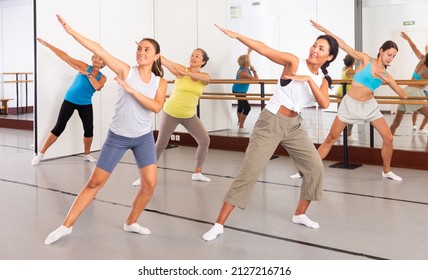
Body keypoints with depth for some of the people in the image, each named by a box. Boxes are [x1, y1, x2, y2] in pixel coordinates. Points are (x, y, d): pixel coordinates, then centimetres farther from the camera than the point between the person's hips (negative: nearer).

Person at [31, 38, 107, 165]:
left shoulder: (102, 77, -1)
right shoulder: (84, 67, -8)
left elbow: (97, 87, -23)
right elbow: (65, 56, -13)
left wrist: (88, 74, -22)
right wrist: (47, 44, -17)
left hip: (86, 104, 3)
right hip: (70, 100, -3)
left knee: (89, 129, 2)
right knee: (59, 127, -4)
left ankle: (87, 154, 24)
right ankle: (41, 154, 3)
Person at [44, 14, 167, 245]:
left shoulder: (160, 82, -2)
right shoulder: (126, 71, -9)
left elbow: (156, 107, -19)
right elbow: (99, 50, -18)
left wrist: (131, 90, -26)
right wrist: (70, 31, -25)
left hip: (144, 138, 3)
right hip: (117, 137, -2)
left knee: (150, 184, -3)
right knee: (95, 183, 2)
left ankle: (131, 223, 22)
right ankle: (66, 226, 14)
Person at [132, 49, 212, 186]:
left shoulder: (205, 77, -1)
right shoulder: (180, 70, -9)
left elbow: (204, 77, -26)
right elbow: (163, 59, -24)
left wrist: (186, 73, -39)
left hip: (190, 116, 4)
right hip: (171, 113, -4)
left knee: (205, 141, 1)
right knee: (160, 144, -2)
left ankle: (197, 173, 17)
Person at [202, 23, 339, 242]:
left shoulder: (322, 81, 7)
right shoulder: (294, 62, -7)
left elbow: (324, 104, -12)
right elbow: (265, 50, -18)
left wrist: (309, 80, -22)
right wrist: (237, 36, -28)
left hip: (294, 126, 6)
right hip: (270, 122, -6)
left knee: (315, 168, 5)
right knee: (249, 171, -10)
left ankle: (300, 214, 26)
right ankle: (219, 225, -6)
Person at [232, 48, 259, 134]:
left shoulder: (245, 67, -7)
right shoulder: (243, 73, -33)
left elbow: (246, 57, 18)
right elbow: (256, 79, -30)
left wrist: (249, 52, 33)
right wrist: (254, 70, -17)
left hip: (241, 91, 10)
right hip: (239, 92, -10)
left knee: (241, 106, 29)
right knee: (247, 108, -18)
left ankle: (239, 121, 53)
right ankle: (241, 128, -15)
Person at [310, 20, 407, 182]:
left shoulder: (386, 75, 2)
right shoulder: (366, 59, -8)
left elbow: (404, 95, 1)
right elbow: (343, 45, -13)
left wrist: (388, 81, -15)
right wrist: (324, 30, -19)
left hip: (369, 106, 4)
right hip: (350, 104, -4)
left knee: (388, 138, -2)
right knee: (331, 139, 0)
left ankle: (387, 171, 19)